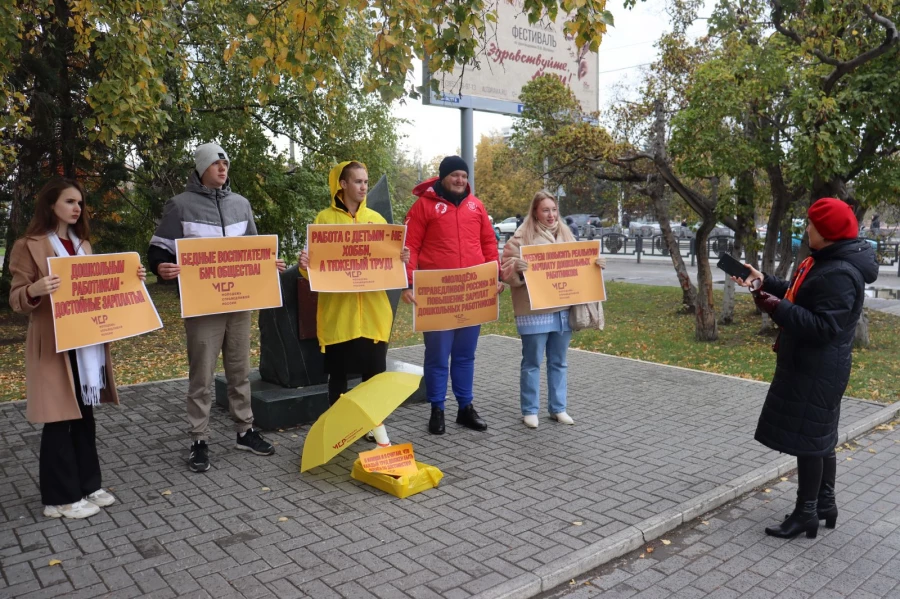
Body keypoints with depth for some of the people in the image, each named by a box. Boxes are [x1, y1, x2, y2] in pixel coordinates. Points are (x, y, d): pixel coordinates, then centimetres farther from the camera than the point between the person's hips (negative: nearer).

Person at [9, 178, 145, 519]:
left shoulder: (82, 244, 16)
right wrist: (34, 291, -30)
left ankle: (88, 485, 23)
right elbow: (16, 300, -8)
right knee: (59, 420, -1)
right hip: (54, 345, -7)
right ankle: (60, 498, 10)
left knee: (85, 415, 13)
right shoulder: (28, 247, -6)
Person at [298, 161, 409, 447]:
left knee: (375, 369, 5)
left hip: (373, 309, 2)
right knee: (338, 372, 5)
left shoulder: (376, 219, 11)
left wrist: (401, 259, -9)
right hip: (337, 309, -2)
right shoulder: (324, 219, 2)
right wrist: (305, 265, -20)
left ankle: (377, 426, 19)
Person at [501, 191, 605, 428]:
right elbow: (507, 271, -10)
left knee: (558, 362, 14)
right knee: (532, 363, 3)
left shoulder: (565, 235, 13)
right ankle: (530, 411, 15)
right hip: (534, 311, -5)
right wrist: (518, 268, -31)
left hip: (562, 309, 6)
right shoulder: (522, 238, -6)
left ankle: (558, 408, 25)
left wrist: (596, 263, 2)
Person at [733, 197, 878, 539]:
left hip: (816, 370, -11)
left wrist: (777, 309, -30)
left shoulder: (840, 274, -24)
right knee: (819, 437, 19)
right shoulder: (827, 260, 10)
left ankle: (806, 514, 11)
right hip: (811, 366, 11)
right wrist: (764, 283, 13)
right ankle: (825, 504, 32)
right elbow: (799, 296, 20)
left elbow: (824, 327, -29)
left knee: (806, 439, -1)